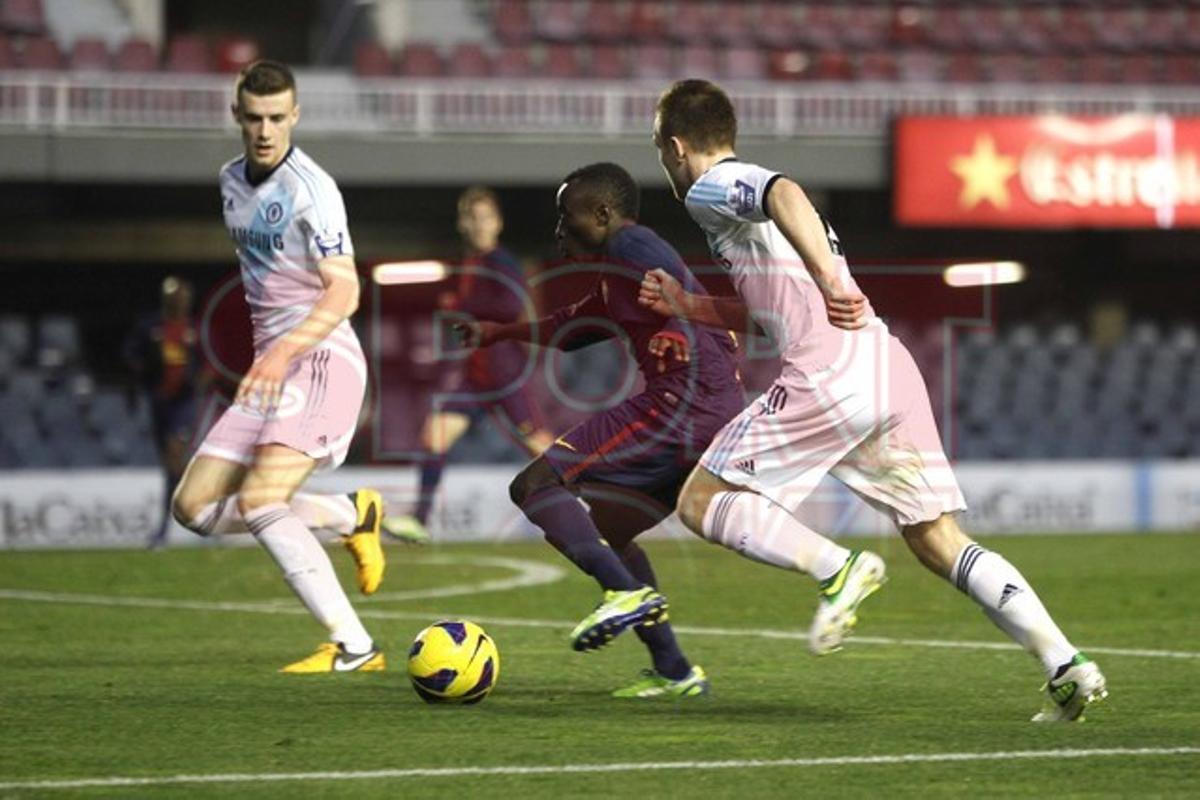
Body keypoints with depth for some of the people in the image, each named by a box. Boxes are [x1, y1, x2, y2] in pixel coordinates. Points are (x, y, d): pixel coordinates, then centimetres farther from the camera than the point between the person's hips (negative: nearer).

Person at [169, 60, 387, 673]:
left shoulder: (310, 187, -13)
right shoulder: (231, 181, 13)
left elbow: (343, 291, -22)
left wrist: (284, 352, -35)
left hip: (321, 357, -9)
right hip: (270, 365, 9)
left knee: (258, 503, -25)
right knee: (194, 507, 2)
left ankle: (353, 646, -25)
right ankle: (351, 515, 15)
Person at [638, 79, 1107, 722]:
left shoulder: (712, 188, 4)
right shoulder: (750, 186, 32)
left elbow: (784, 194, -21)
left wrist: (829, 280, -35)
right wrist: (686, 305, 40)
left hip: (828, 375, -8)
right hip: (892, 370, 8)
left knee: (702, 501, 3)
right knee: (938, 542, 7)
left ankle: (836, 569, -16)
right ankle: (1066, 665, -7)